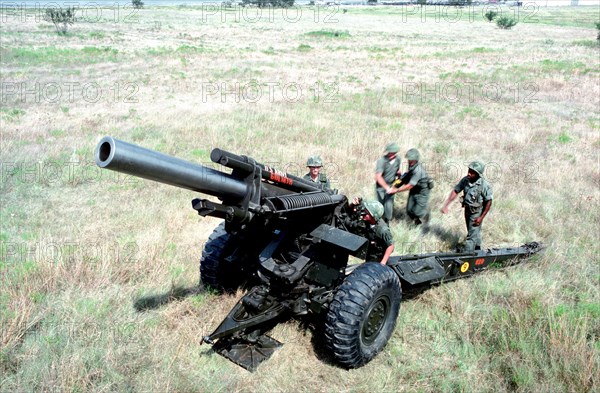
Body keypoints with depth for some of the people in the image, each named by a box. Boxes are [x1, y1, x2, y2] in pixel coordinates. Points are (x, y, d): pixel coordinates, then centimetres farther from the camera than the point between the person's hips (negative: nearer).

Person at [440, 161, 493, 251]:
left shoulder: (485, 185, -27)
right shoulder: (465, 180, -13)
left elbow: (489, 202, -18)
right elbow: (455, 191, -5)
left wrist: (481, 217, -16)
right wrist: (446, 205, -11)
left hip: (477, 213, -6)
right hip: (467, 210, 6)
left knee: (472, 235, -3)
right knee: (475, 232, 26)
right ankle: (477, 250, 47)